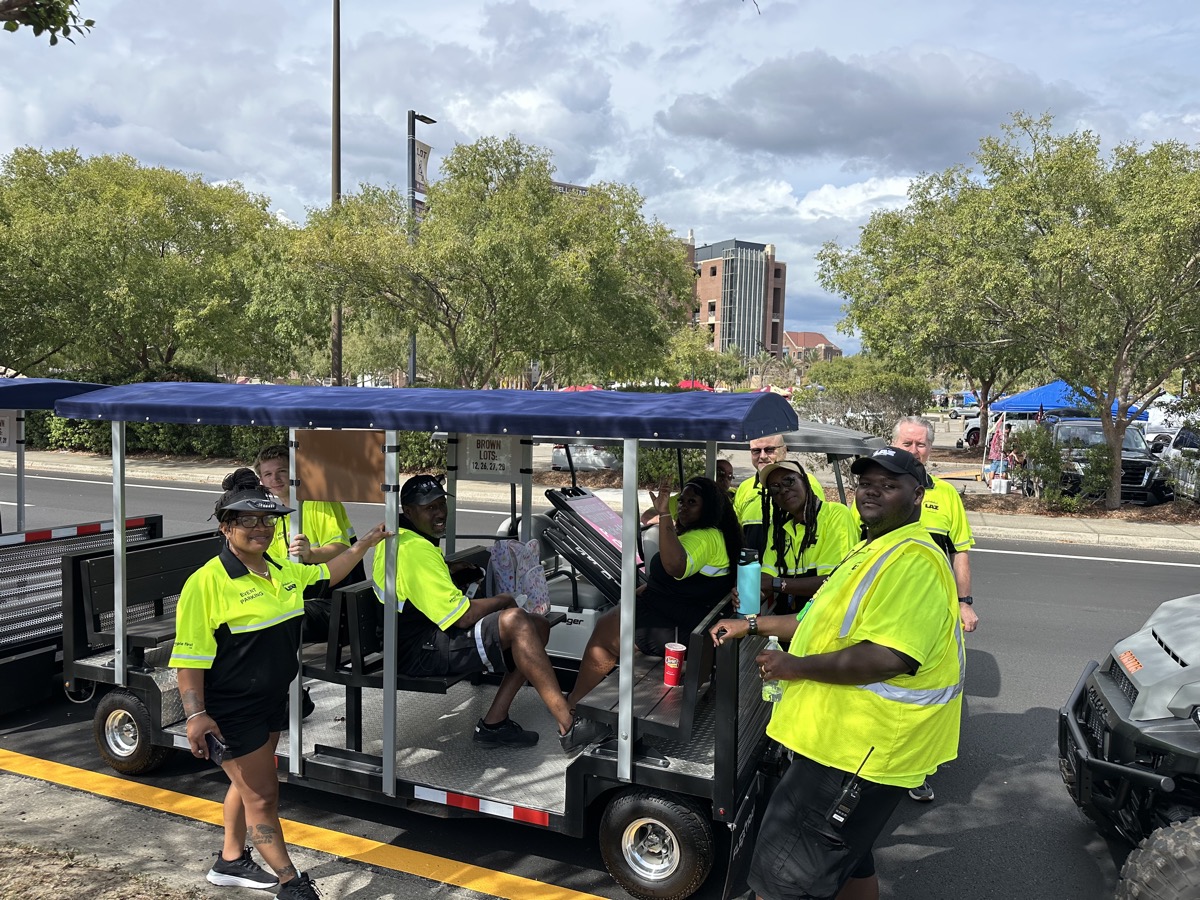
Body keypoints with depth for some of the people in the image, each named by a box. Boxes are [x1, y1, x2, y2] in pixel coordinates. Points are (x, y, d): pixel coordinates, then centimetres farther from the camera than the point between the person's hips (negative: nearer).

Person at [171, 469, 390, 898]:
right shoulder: (206, 583, -21)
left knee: (249, 783, 23)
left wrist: (363, 545, 19)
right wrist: (196, 714, -25)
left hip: (273, 701, 8)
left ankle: (231, 861, 44)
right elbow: (189, 657, -21)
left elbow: (325, 574, 23)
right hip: (232, 710, -8)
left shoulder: (283, 571, 2)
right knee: (262, 795, 0)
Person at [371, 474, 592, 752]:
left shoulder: (398, 538, 15)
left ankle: (493, 724, -1)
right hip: (423, 653, -11)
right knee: (515, 620, -30)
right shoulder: (415, 550, -20)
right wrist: (503, 601, -4)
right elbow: (463, 616, -22)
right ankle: (568, 728, -29)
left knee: (538, 626, 1)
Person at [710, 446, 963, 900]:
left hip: (859, 750, -11)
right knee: (848, 861, 26)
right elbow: (834, 622, 24)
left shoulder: (912, 560, -20)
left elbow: (889, 657, -31)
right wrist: (753, 623, 17)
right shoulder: (872, 549, 15)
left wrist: (796, 666, -22)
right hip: (848, 740, 11)